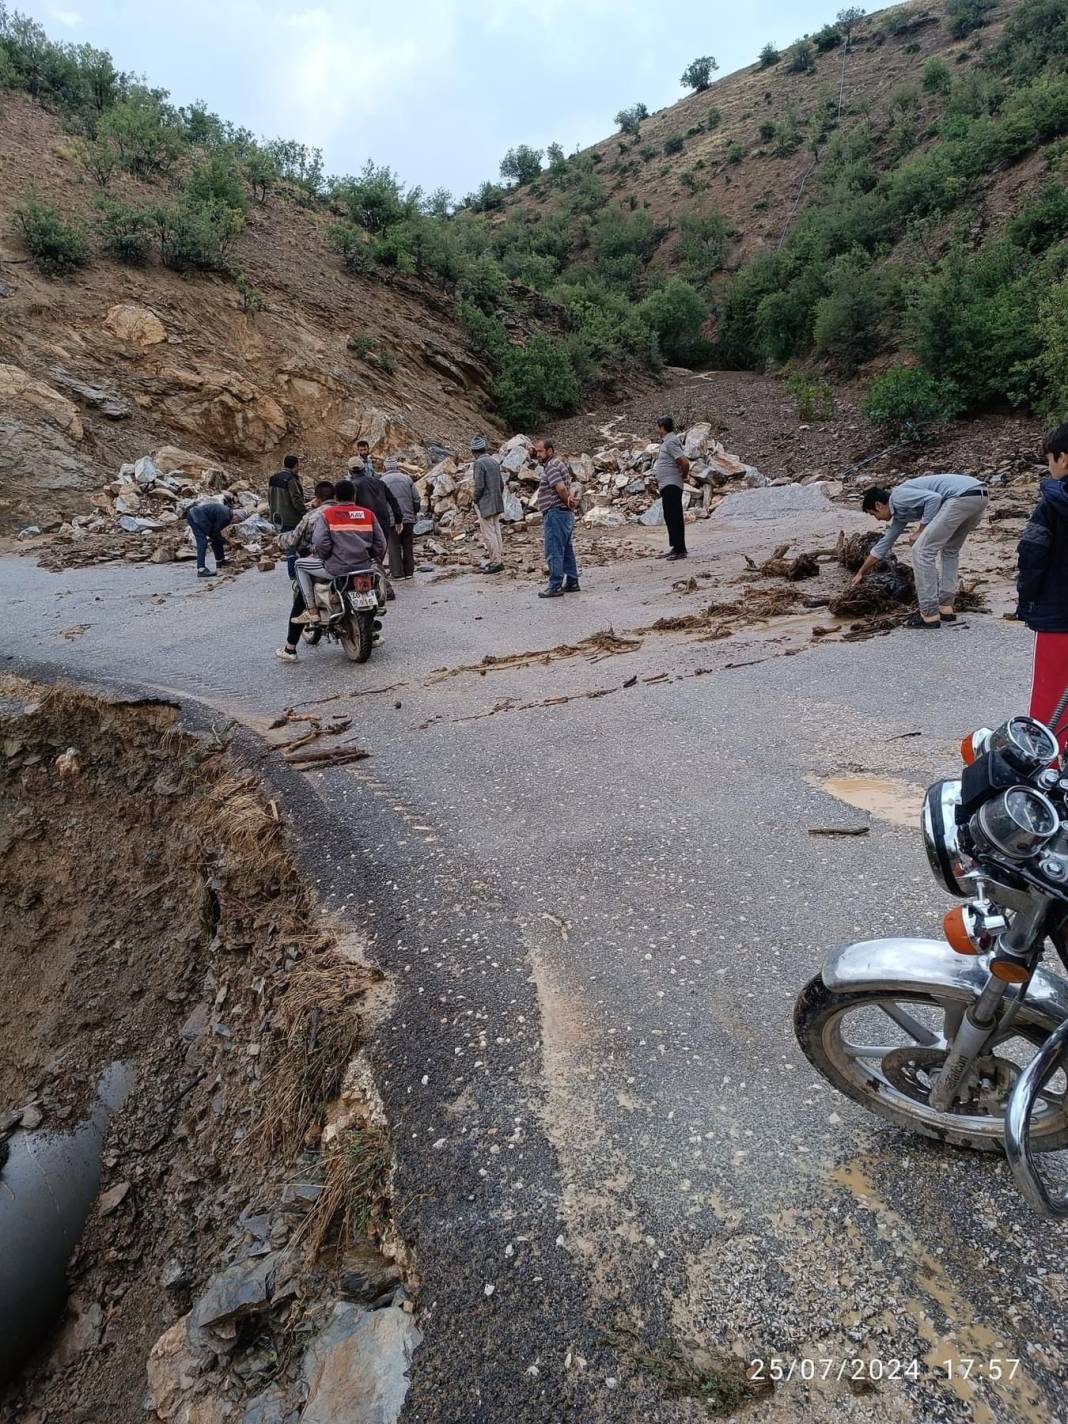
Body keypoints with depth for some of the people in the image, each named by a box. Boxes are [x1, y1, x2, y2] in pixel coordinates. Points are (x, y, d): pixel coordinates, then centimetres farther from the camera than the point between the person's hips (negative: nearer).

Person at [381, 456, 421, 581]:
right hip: (409, 518, 3)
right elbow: (416, 499, 5)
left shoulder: (382, 481, -3)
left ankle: (397, 573, 2)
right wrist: (414, 513, 17)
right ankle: (409, 571, 17)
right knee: (408, 546, 13)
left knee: (394, 546, 3)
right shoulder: (407, 478, 5)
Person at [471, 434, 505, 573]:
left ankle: (496, 562, -4)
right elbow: (501, 484, 14)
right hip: (497, 504, 8)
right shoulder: (495, 461, 10)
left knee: (488, 534, -4)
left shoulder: (479, 463, -14)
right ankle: (498, 560, 19)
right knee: (496, 532, 13)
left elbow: (479, 486, -19)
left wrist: (475, 502, -7)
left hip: (485, 504, -8)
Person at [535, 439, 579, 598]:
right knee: (566, 550, 14)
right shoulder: (559, 464, 20)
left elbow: (561, 488, -24)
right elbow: (566, 489, 14)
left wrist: (568, 502, -9)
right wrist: (570, 499, -5)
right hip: (566, 514, 11)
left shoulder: (551, 466, -13)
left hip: (555, 513, -11)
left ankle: (555, 586, -7)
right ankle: (572, 583, 19)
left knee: (553, 552, -8)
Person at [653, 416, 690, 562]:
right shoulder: (666, 441, 16)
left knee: (674, 517, -9)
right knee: (670, 517, 14)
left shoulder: (670, 442, -16)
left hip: (671, 486, -11)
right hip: (666, 486, 11)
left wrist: (683, 476, -6)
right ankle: (675, 548, 20)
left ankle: (680, 550, -7)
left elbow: (685, 463, -24)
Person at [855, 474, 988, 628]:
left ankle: (930, 615, -1)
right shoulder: (900, 513, 29)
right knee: (950, 550, 27)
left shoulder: (898, 496, 1)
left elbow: (934, 498, -14)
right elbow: (885, 543, 39)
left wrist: (921, 530, -2)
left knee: (922, 550, -3)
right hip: (979, 498, 10)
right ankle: (946, 607, 26)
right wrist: (861, 572, 49)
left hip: (962, 496, -10)